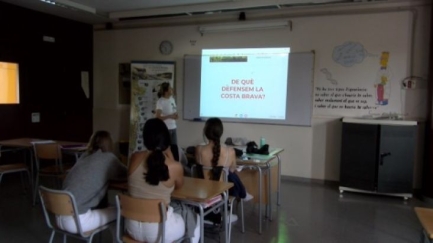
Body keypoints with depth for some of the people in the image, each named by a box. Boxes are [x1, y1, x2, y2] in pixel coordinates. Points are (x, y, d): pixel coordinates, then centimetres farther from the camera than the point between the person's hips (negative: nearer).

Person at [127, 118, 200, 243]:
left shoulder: (135, 158, -7)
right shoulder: (175, 167, -17)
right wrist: (169, 153, 3)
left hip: (133, 228, 4)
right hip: (159, 231, -4)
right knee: (194, 219, 26)